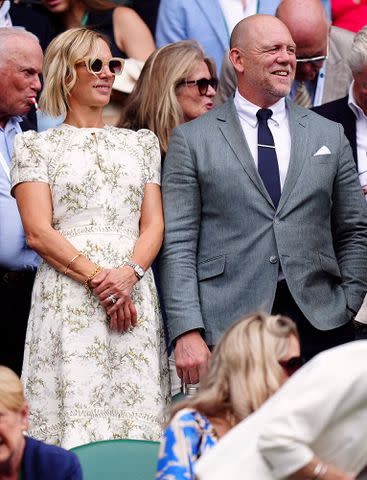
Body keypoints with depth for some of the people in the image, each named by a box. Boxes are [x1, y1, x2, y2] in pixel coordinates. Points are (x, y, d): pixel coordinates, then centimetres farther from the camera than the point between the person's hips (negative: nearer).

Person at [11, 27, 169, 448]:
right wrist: (97, 278, -14)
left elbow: (154, 224, 11)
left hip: (134, 299, 3)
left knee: (136, 416, -4)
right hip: (67, 299, -3)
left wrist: (129, 273, -9)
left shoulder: (140, 143, 19)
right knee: (74, 413, -10)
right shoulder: (36, 146, 8)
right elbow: (38, 232, -2)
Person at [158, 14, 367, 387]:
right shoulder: (192, 140, 5)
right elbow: (177, 244, -1)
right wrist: (187, 332, -10)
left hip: (319, 323, 3)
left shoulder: (329, 136, 14)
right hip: (228, 325, -2)